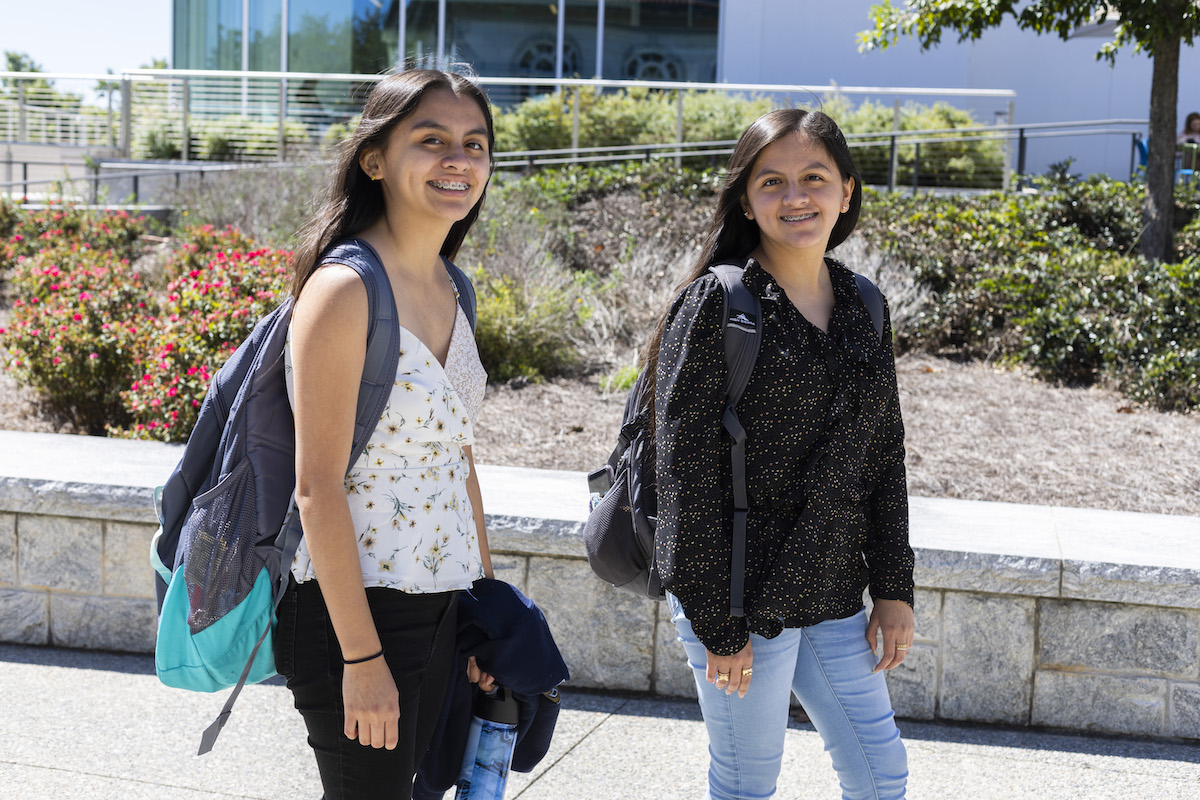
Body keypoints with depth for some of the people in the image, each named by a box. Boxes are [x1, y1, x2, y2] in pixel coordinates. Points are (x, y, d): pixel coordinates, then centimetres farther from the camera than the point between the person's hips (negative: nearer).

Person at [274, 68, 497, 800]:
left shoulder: (447, 287, 8)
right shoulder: (344, 289, -17)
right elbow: (318, 487, -19)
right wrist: (362, 655, -19)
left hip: (438, 603, 8)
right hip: (355, 604, -8)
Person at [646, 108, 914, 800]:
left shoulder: (861, 306, 7)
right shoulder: (717, 305, -12)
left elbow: (885, 455, 12)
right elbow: (688, 472, -15)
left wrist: (895, 587, 9)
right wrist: (718, 625, -15)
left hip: (834, 598, 6)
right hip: (742, 600, -6)